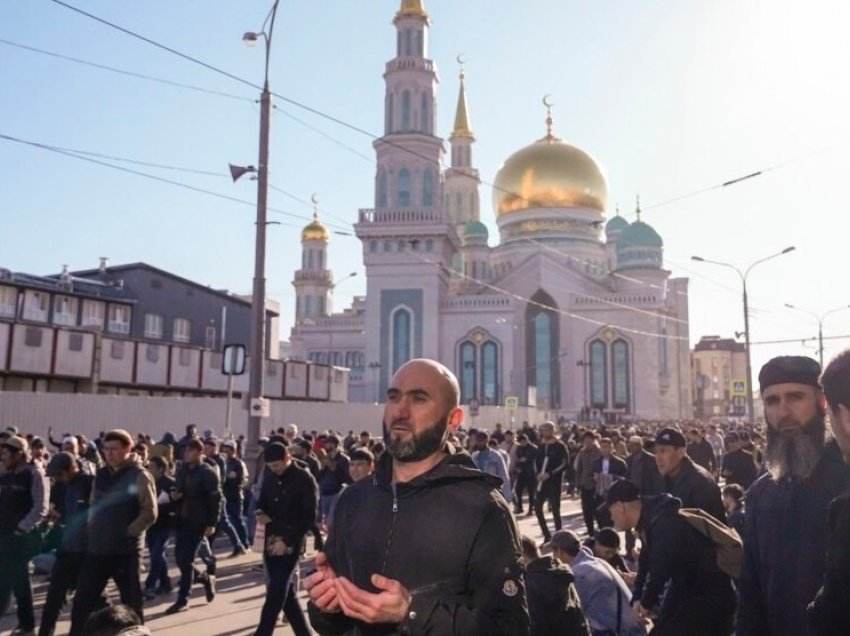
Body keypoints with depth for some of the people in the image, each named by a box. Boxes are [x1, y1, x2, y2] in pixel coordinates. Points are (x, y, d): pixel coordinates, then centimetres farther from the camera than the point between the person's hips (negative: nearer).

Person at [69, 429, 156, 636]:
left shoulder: (139, 476, -10)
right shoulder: (101, 475, 9)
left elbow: (150, 513, -13)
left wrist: (127, 532, -16)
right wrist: (92, 528, 7)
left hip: (125, 549, -6)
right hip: (97, 548, 6)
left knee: (131, 601, 5)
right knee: (82, 600, 10)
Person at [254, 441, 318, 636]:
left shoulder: (305, 479, -8)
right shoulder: (269, 480, 11)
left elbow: (309, 517, -11)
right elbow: (262, 504, 22)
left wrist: (287, 540, -18)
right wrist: (261, 514, -2)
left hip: (290, 545, -6)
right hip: (270, 542, 7)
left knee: (275, 594, -9)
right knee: (285, 592, 11)